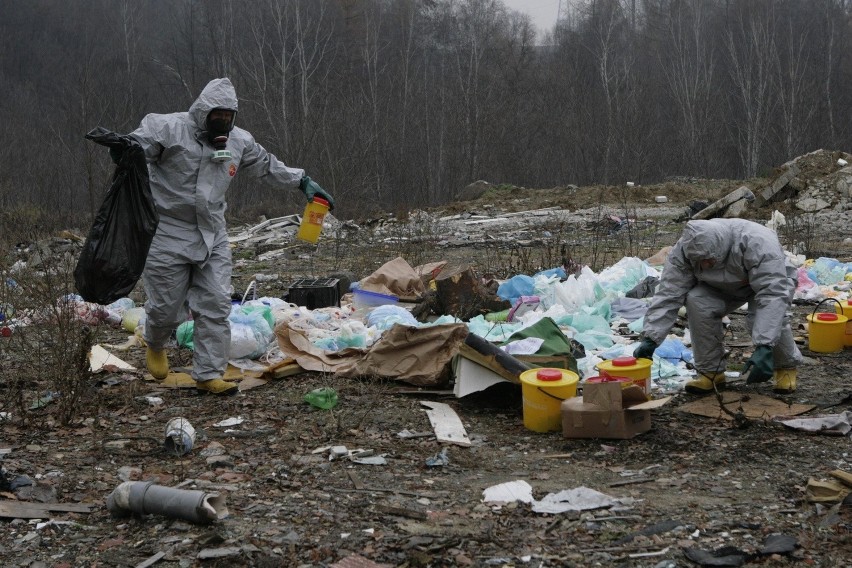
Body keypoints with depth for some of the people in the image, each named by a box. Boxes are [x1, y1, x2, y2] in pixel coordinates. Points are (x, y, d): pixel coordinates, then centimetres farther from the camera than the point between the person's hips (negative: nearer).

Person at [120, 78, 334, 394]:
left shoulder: (238, 141, 7)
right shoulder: (168, 129, -12)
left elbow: (267, 166, 21)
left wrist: (302, 182, 19)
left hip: (213, 237, 5)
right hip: (168, 235, -5)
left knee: (215, 305, -1)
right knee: (166, 306, 3)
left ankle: (208, 374, 8)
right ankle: (155, 345, 39)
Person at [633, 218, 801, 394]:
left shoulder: (757, 244, -41)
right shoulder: (684, 250, -29)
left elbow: (773, 296, -45)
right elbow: (668, 295, -27)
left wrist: (764, 347, -53)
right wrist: (650, 339, -34)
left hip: (775, 279, -3)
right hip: (723, 286, 4)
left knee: (768, 318, -31)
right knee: (697, 302, -25)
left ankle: (786, 366, -1)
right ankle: (711, 371, -9)